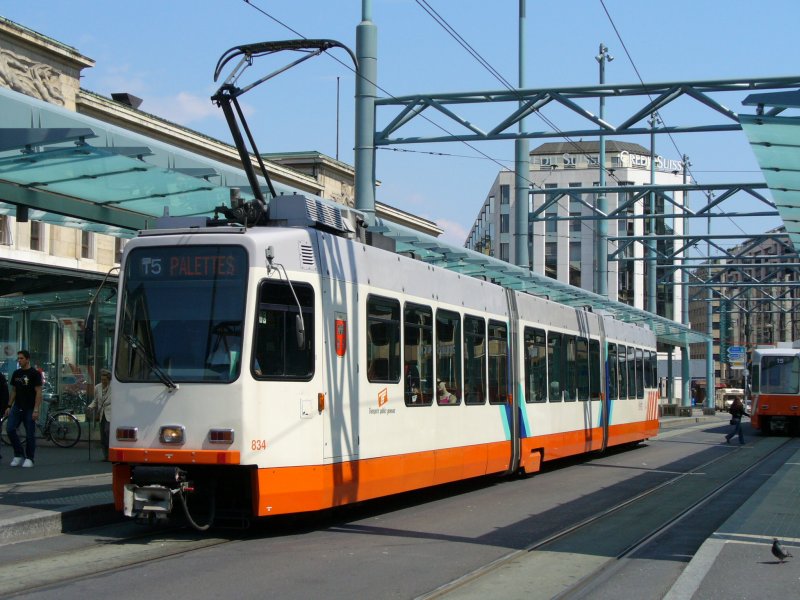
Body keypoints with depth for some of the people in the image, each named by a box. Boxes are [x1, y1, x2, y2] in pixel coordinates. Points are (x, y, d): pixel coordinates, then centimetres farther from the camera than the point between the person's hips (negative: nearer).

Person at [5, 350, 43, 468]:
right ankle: (19, 455, 5)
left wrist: (36, 409, -18)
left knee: (30, 434, -1)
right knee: (10, 429, -7)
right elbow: (13, 391, 16)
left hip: (29, 408, -5)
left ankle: (29, 458, 10)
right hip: (17, 407, 5)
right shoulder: (16, 373, 9)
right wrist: (9, 406, 9)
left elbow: (38, 392, -12)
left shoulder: (34, 373, -9)